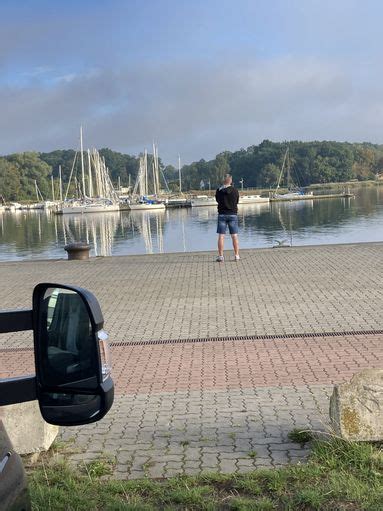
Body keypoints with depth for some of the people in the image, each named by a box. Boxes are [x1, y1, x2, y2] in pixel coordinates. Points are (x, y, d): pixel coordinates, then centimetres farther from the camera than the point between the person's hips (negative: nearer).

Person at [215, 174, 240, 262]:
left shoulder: (219, 191, -4)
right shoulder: (235, 190, -5)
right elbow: (237, 201, 7)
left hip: (222, 214, 0)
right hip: (233, 214, 0)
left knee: (221, 236, 2)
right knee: (234, 236, 6)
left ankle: (220, 256, 0)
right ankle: (236, 255, 7)